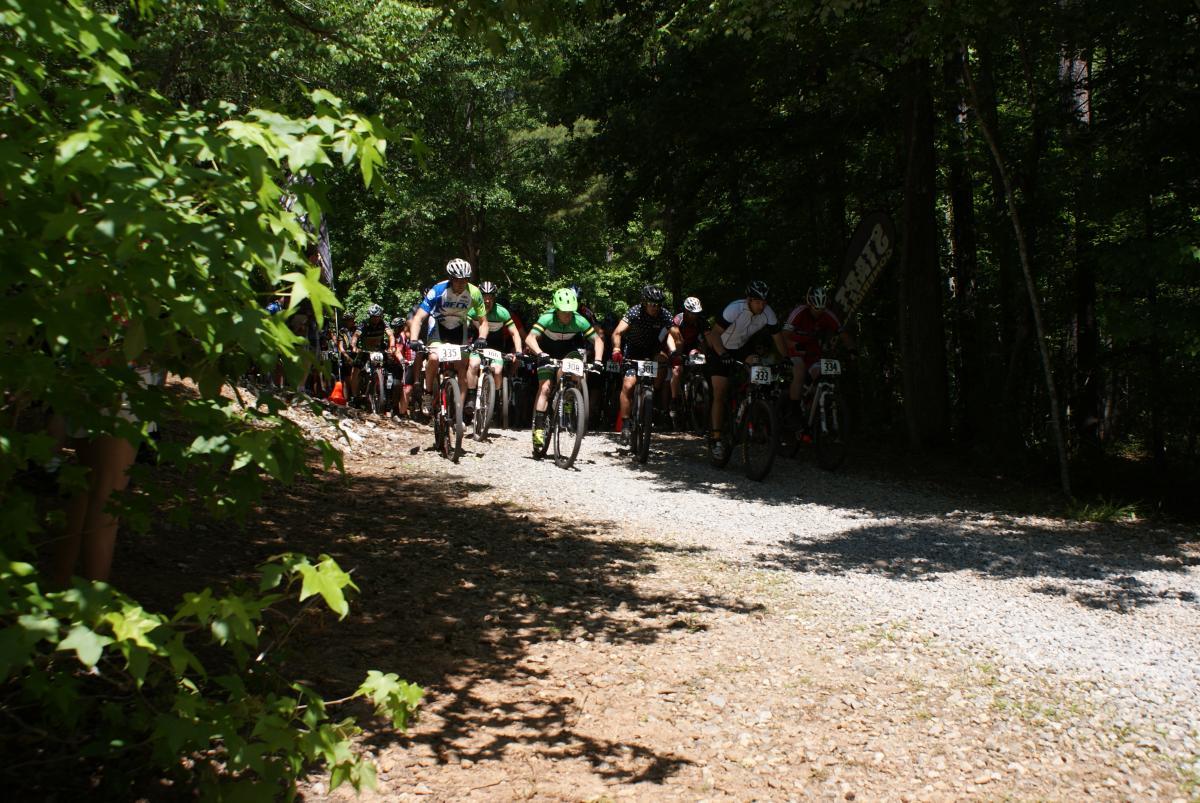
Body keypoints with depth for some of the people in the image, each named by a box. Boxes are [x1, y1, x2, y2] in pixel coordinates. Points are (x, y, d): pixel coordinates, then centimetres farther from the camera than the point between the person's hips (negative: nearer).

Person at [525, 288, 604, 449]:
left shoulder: (579, 321, -27)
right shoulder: (547, 318, -32)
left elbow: (598, 340, -21)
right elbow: (530, 338, -40)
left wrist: (597, 360, -36)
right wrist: (540, 354, -57)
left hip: (568, 350, 2)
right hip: (547, 353, -2)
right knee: (545, 387, -15)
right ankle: (538, 427, -14)